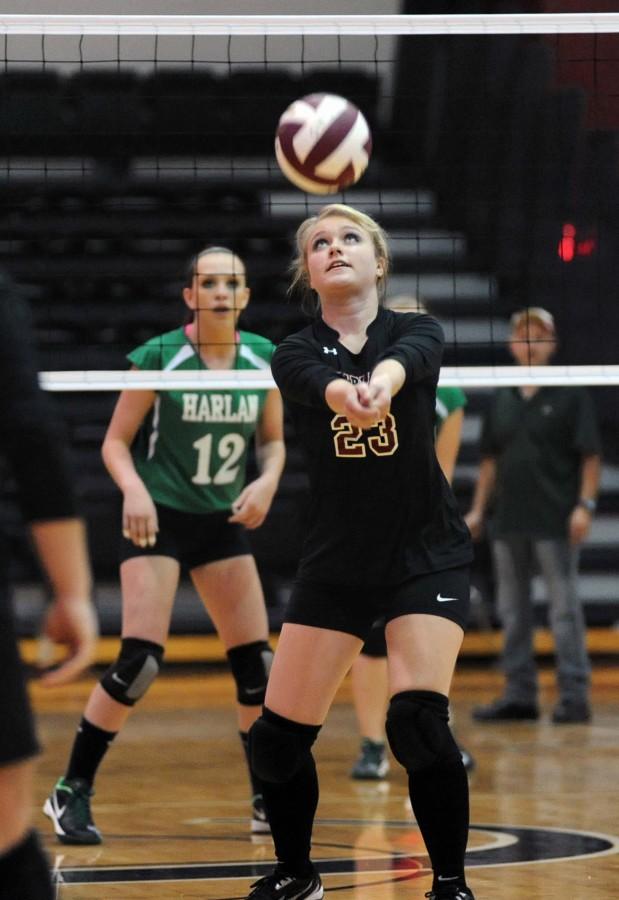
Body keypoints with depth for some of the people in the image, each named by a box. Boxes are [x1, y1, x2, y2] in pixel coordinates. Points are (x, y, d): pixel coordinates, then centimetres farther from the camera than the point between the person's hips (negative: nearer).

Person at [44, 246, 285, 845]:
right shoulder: (158, 357, -11)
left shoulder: (264, 360, 0)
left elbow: (272, 439, 12)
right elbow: (116, 442, -7)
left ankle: (269, 800, 18)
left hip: (223, 521, 5)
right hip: (158, 519, -5)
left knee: (256, 663, 2)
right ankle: (71, 792, -5)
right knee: (140, 660, -17)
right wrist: (134, 489, -25)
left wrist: (267, 481, -8)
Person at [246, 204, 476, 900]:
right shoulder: (295, 354, -4)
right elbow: (324, 383, -30)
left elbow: (405, 360, -32)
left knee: (418, 722, -22)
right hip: (334, 563, 2)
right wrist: (349, 394, -56)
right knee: (277, 737, 1)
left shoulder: (417, 332, -6)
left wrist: (382, 383, -58)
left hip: (426, 558, -2)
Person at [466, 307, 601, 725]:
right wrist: (478, 509, 13)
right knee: (513, 612, 7)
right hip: (508, 521, 6)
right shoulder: (503, 400, 13)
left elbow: (590, 455, -4)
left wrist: (585, 505, -13)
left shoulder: (571, 394, -1)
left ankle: (575, 695, -3)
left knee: (565, 609, -5)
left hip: (555, 522, -5)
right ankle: (520, 694, 13)